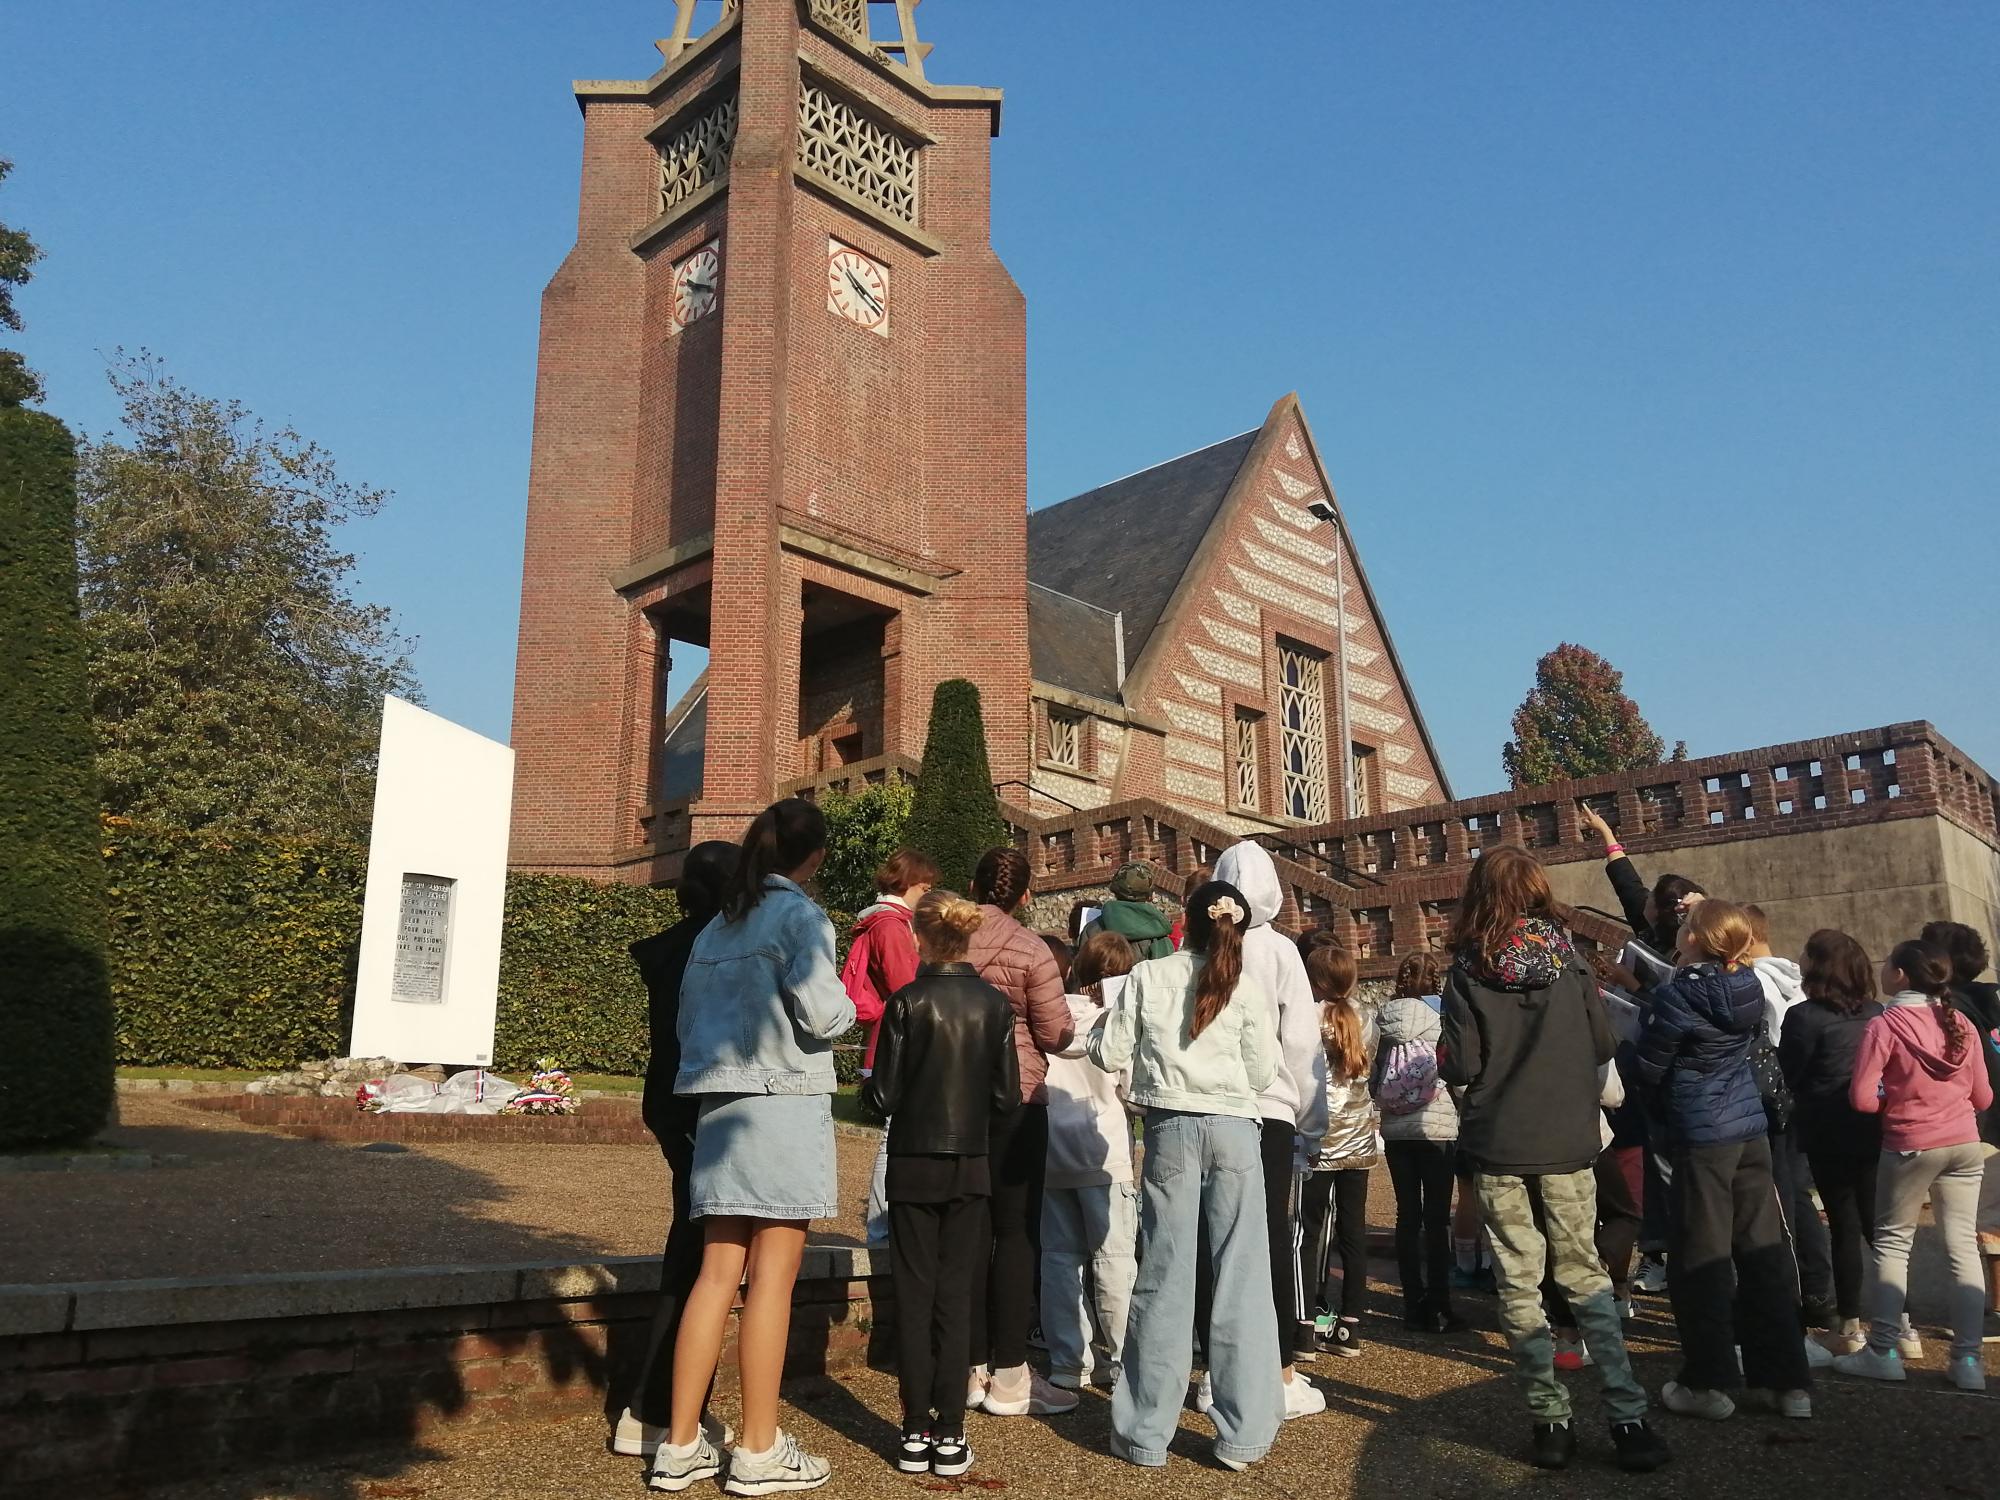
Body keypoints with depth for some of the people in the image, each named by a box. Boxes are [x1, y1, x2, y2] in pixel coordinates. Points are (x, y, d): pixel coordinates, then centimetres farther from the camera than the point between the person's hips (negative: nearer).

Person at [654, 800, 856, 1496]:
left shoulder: (716, 926, 14)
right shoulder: (801, 916, -7)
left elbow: (689, 1020, 15)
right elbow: (821, 1012, -17)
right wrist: (847, 1006, 4)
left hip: (719, 1106, 7)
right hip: (784, 1104, -7)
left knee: (718, 1273, 9)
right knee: (773, 1276, 0)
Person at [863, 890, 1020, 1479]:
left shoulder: (907, 1002, -12)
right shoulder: (995, 1005, -4)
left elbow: (884, 1095, -10)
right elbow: (1008, 1098, -2)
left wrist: (868, 1086, 12)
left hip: (913, 1167, -2)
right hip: (970, 1167, 2)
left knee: (915, 1296, 8)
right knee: (955, 1296, 9)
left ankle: (917, 1431, 11)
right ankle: (951, 1435, 10)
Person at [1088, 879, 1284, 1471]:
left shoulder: (1146, 977, 1)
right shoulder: (1245, 987, 2)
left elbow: (1108, 1055, 2)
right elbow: (1263, 1071, 4)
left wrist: (1108, 1020, 21)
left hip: (1171, 1127, 0)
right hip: (1233, 1127, 0)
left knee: (1165, 1276, 5)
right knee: (1242, 1278, 6)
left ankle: (1146, 1432, 11)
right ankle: (1244, 1433, 11)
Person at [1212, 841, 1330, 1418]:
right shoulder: (1279, 949, -6)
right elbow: (1302, 1040, -6)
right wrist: (1312, 1115, 3)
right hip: (1270, 1110, -2)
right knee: (1273, 1238, 6)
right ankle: (1281, 1377, 10)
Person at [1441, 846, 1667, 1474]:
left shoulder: (1467, 971, -9)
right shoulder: (1568, 957, -3)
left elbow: (1459, 1065, -12)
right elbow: (1603, 1047, 2)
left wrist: (1446, 1056, 10)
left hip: (1497, 1145, -2)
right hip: (1568, 1142, 2)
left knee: (1520, 1285, 7)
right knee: (1585, 1276, 12)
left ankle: (1552, 1419, 10)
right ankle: (1628, 1417, 9)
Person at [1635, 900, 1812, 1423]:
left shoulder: (1677, 994, -16)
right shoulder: (1746, 985, 2)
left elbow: (1649, 1068, -10)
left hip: (1701, 1135, -6)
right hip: (1751, 1128, 6)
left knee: (1701, 1257, 3)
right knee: (1764, 1249, 11)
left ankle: (1709, 1383, 9)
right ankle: (1789, 1381, 17)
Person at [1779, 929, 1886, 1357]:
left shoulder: (1805, 1016, -15)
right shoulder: (1875, 1012, 2)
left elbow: (1788, 1076, -8)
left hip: (1830, 1135, -5)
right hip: (1876, 1129, 5)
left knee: (1844, 1225, 2)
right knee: (1878, 1224, 12)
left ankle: (1850, 1326, 9)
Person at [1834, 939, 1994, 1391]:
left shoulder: (1885, 1025, -12)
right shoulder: (1960, 1024, 2)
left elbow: (1862, 1098, -15)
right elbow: (1983, 1097, 8)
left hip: (1910, 1146, -4)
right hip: (1965, 1144, 4)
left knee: (1892, 1243, 7)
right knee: (1963, 1247, 8)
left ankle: (1883, 1351, 10)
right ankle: (1968, 1358, 11)